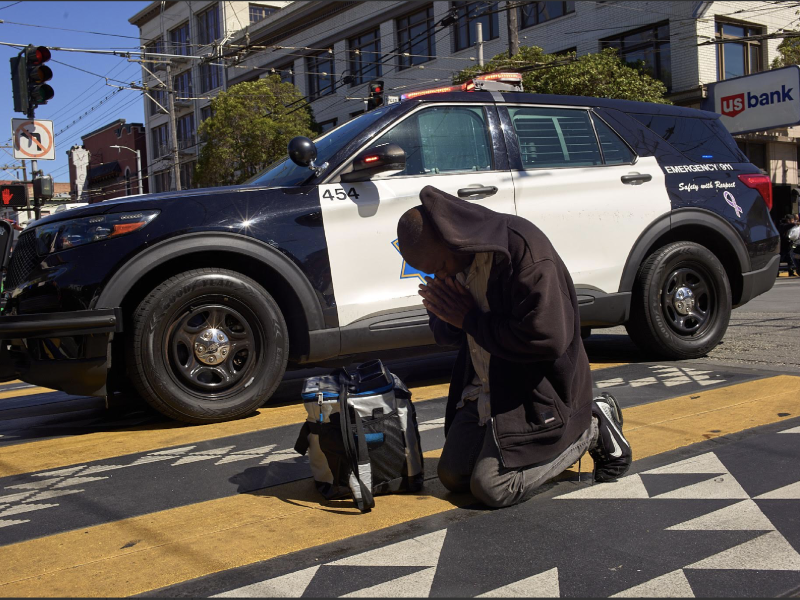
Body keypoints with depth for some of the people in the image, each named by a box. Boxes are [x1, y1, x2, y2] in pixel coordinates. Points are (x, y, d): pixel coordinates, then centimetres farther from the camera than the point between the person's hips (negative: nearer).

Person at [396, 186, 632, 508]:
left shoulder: (522, 248, -25)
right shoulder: (458, 259, 1)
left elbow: (548, 337, -32)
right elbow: (446, 333, 13)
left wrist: (471, 319, -21)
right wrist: (440, 312, -14)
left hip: (536, 392, -8)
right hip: (485, 389, 8)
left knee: (492, 487, -12)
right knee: (452, 476, 8)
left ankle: (591, 429, 5)